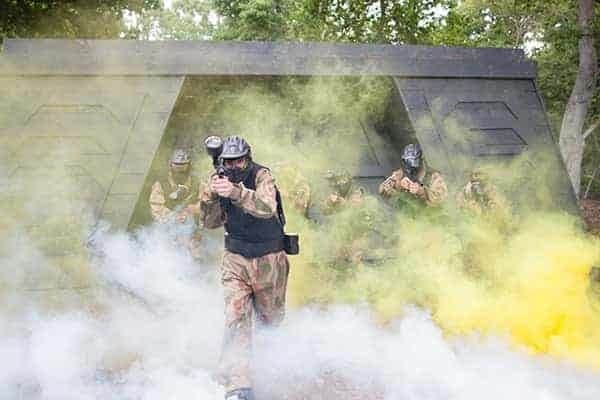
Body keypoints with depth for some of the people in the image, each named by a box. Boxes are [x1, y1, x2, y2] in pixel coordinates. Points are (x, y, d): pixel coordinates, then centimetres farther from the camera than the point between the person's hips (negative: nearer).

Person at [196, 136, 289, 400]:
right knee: (236, 317, -14)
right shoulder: (221, 181, -4)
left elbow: (267, 208, -37)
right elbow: (211, 223, -5)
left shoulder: (261, 176, -18)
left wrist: (235, 192, -51)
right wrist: (209, 198, -24)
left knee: (271, 319, 17)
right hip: (236, 260, 2)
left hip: (269, 260, -2)